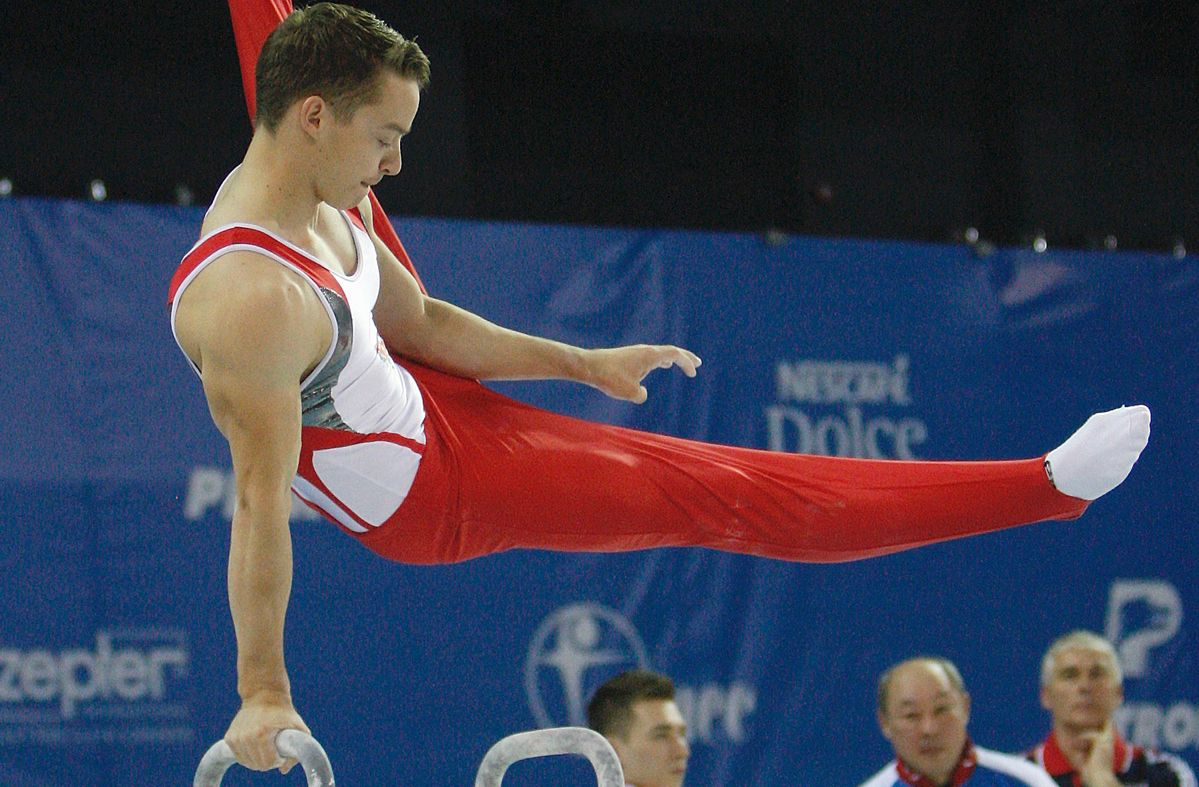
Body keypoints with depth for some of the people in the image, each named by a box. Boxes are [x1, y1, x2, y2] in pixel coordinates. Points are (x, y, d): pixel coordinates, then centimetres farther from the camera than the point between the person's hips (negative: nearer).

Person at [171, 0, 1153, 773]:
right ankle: (1047, 485, -7)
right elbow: (261, 501, -33)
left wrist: (582, 364, 10)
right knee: (707, 497, -8)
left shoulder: (322, 201, -9)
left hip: (408, 391, 8)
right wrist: (263, 694, -29)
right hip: (432, 500, -8)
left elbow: (417, 320, 8)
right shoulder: (252, 300, -37)